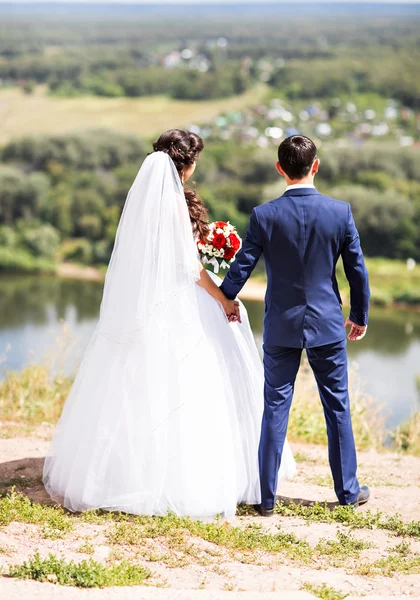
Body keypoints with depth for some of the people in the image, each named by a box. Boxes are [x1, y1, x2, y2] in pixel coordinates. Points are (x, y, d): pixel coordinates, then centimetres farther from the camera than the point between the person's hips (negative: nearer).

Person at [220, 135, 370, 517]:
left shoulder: (265, 216, -9)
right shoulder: (340, 212, -7)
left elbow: (242, 267, -4)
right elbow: (357, 270, -1)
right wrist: (360, 316, 13)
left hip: (281, 327, 0)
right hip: (328, 325, 0)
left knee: (276, 407, 6)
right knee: (337, 406, 12)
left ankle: (267, 497, 8)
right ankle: (348, 490, 21)